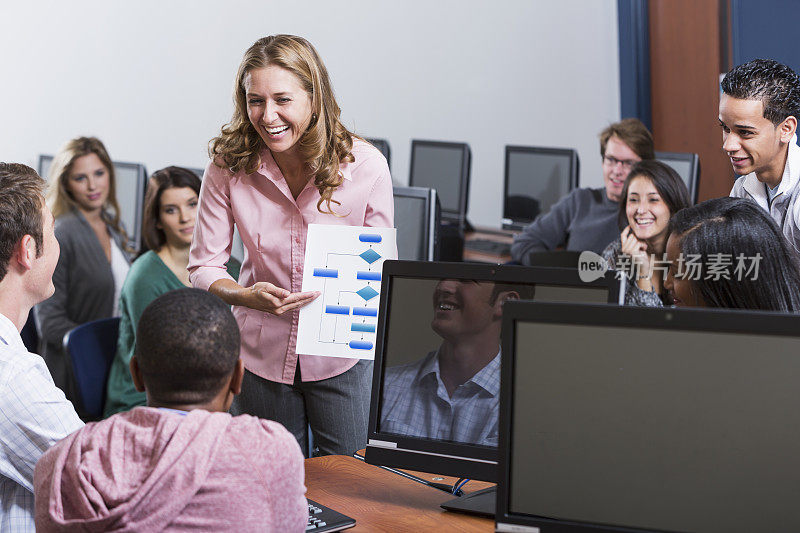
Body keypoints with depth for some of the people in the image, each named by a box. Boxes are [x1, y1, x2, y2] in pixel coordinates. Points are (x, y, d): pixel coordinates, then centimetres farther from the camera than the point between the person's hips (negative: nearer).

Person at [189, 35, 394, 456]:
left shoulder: (365, 166, -15)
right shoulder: (229, 167, -13)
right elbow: (203, 267, -7)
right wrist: (246, 296, -28)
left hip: (341, 356, -1)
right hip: (262, 354, 1)